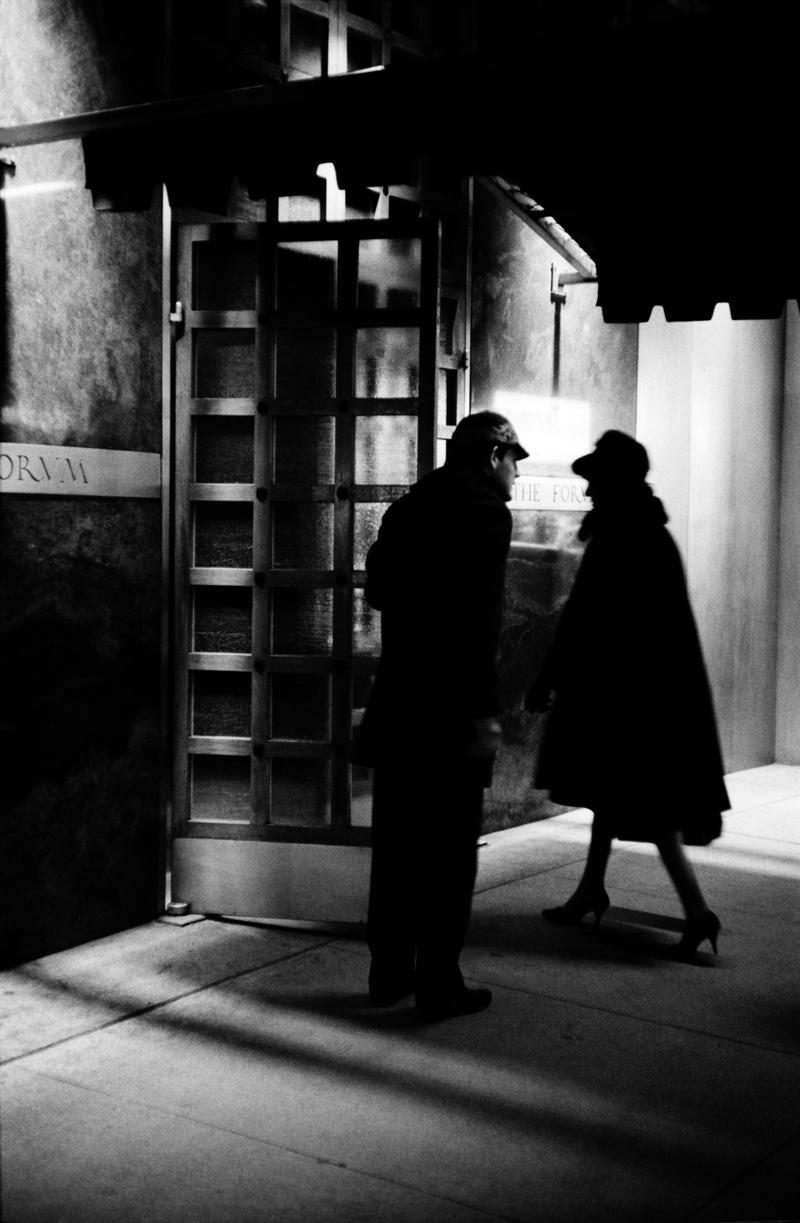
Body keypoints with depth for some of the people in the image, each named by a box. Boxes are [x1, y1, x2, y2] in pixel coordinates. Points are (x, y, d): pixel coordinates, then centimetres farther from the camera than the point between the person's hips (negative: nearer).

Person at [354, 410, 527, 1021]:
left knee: (397, 840, 13)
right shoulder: (485, 512, -10)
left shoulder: (406, 508, 12)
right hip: (450, 707, -7)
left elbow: (378, 591, 18)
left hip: (397, 700, 7)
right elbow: (482, 617, -18)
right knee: (450, 848, 1)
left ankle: (389, 971, 21)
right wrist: (485, 712, -18)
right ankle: (439, 984, 6)